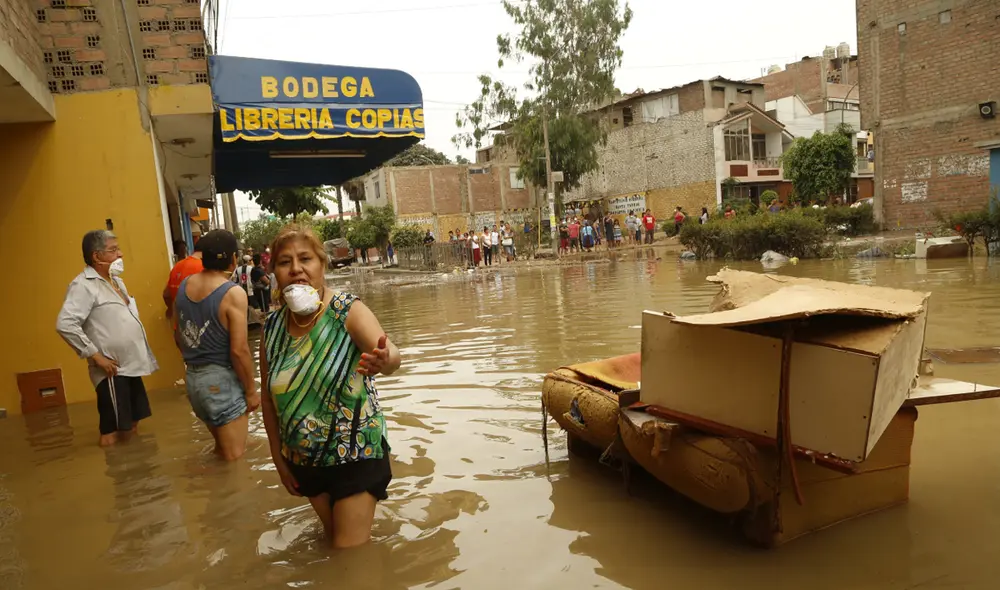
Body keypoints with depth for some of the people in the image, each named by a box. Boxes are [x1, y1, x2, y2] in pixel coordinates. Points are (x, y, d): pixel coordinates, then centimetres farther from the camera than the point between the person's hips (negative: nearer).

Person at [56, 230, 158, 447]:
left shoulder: (115, 280, 14)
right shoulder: (84, 285, -15)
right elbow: (65, 325, -25)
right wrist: (95, 356, -21)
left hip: (130, 366, 9)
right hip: (113, 370, -9)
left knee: (131, 428, 17)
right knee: (115, 433, -1)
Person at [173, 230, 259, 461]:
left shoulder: (184, 286, 4)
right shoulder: (233, 293, -18)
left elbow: (178, 335, 14)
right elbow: (239, 350, -20)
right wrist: (251, 390, -9)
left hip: (192, 377, 8)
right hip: (221, 379, -8)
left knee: (220, 449, 24)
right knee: (234, 457, 3)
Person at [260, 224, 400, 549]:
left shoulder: (349, 311, -19)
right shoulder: (273, 327, -6)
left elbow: (390, 352, -38)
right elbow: (268, 397, 5)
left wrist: (385, 361, -61)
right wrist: (278, 458, 8)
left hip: (355, 454, -4)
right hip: (303, 460, 5)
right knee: (333, 538, 21)